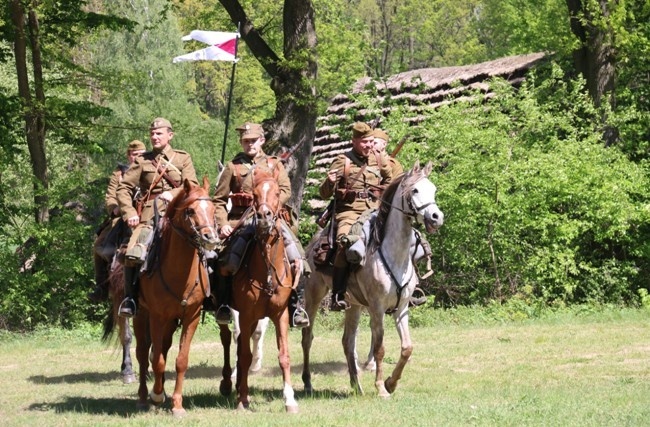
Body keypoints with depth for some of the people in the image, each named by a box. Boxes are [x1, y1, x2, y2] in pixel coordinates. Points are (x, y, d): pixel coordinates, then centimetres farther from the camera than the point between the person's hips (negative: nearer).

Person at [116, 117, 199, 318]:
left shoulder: (183, 159, 15)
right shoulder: (142, 161, 15)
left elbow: (192, 186, 3)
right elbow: (124, 188, 10)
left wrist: (173, 194, -16)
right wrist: (129, 213, -4)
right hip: (149, 216, 0)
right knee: (133, 254, -21)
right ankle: (130, 298, -9)